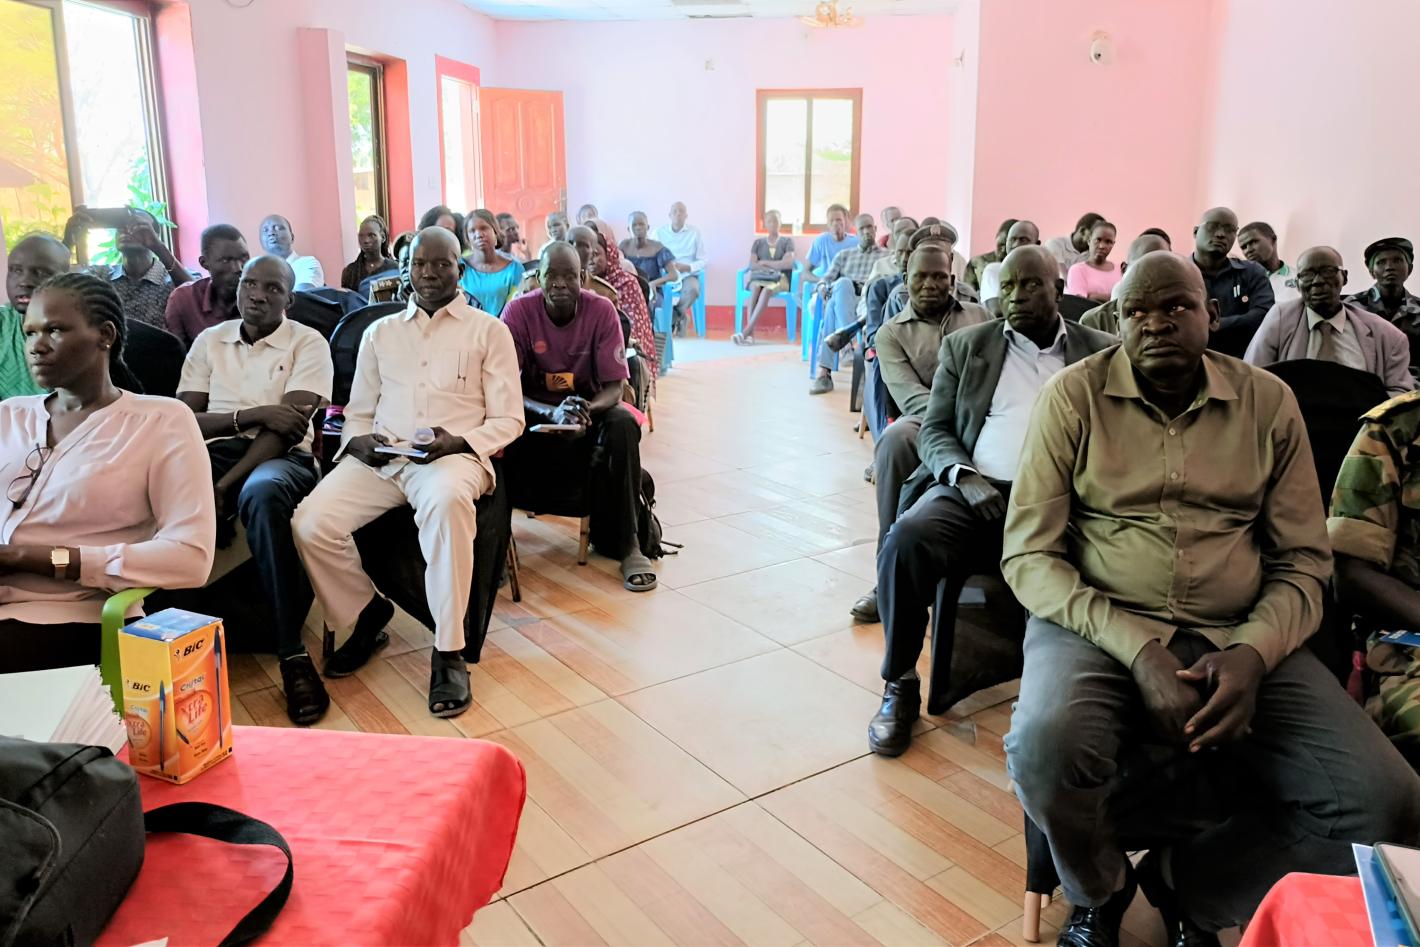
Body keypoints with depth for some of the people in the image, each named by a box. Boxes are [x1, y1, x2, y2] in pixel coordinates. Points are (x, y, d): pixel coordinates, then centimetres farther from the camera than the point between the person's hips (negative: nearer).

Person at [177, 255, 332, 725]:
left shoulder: (308, 343, 4)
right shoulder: (209, 341, 17)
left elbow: (288, 430, -8)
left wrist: (225, 485, -18)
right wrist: (252, 414, -11)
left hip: (282, 458, -3)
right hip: (215, 452, 4)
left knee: (262, 493, -40)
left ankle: (291, 653, -36)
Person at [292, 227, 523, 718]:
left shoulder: (489, 330, 10)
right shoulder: (379, 332, 22)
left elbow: (508, 419, 5)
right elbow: (357, 412, 22)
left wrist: (458, 442, -14)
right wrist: (358, 439, -2)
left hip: (453, 454, -4)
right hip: (379, 457, 4)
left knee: (447, 500, -41)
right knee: (310, 524, -22)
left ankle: (448, 653, -30)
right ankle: (367, 613, 7)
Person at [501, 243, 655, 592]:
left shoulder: (602, 310, -13)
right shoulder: (519, 310, -14)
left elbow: (614, 387, -13)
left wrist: (586, 411, -37)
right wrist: (552, 413, -37)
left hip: (591, 408, 1)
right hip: (536, 412, 0)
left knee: (623, 424, -32)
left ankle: (624, 542, -22)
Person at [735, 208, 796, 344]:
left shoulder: (787, 241, 15)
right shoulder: (758, 243, 20)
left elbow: (788, 263, -1)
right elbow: (752, 265, 5)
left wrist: (764, 263, 1)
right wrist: (773, 268, -9)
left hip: (780, 279, -1)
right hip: (759, 277, 2)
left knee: (766, 290, -39)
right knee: (756, 288, -38)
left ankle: (745, 331, -49)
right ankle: (750, 333, -49)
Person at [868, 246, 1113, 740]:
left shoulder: (1102, 353, 15)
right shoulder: (965, 345, 17)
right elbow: (934, 430, 11)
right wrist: (965, 475, -11)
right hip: (973, 489, 1)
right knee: (905, 539, -30)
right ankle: (900, 684, -12)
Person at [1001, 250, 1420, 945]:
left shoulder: (1268, 403, 8)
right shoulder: (1074, 396, -1)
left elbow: (1303, 561, 8)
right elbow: (1028, 554, -6)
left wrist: (1253, 653, -14)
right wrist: (1137, 651, -19)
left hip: (1239, 639, 3)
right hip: (1098, 625, -3)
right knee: (1047, 748, -35)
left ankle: (1190, 883, 11)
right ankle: (1100, 889, 3)